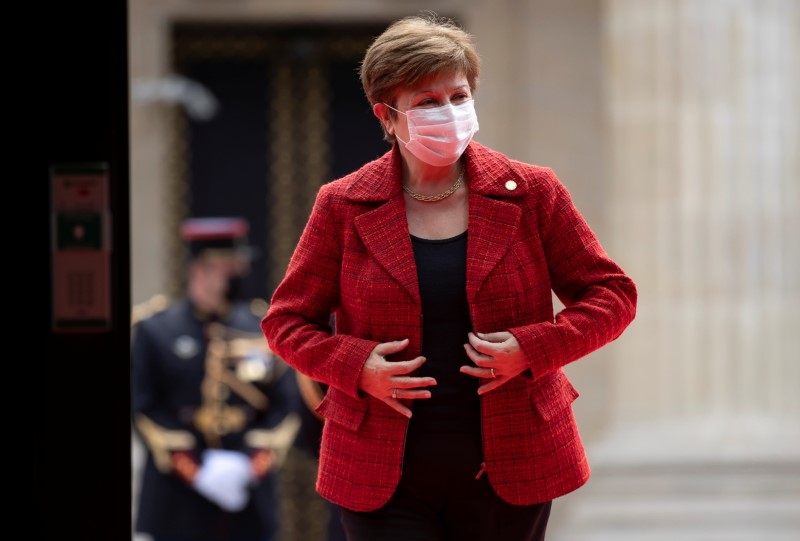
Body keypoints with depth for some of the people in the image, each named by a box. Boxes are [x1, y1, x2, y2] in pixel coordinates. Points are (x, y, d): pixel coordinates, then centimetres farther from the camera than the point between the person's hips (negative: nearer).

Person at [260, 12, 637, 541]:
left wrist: (533, 348, -11)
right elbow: (287, 320, 8)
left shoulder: (531, 193, 2)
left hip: (508, 474, 1)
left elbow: (613, 295, 6)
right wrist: (356, 367, -11)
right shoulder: (343, 207, 1)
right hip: (383, 481, 0)